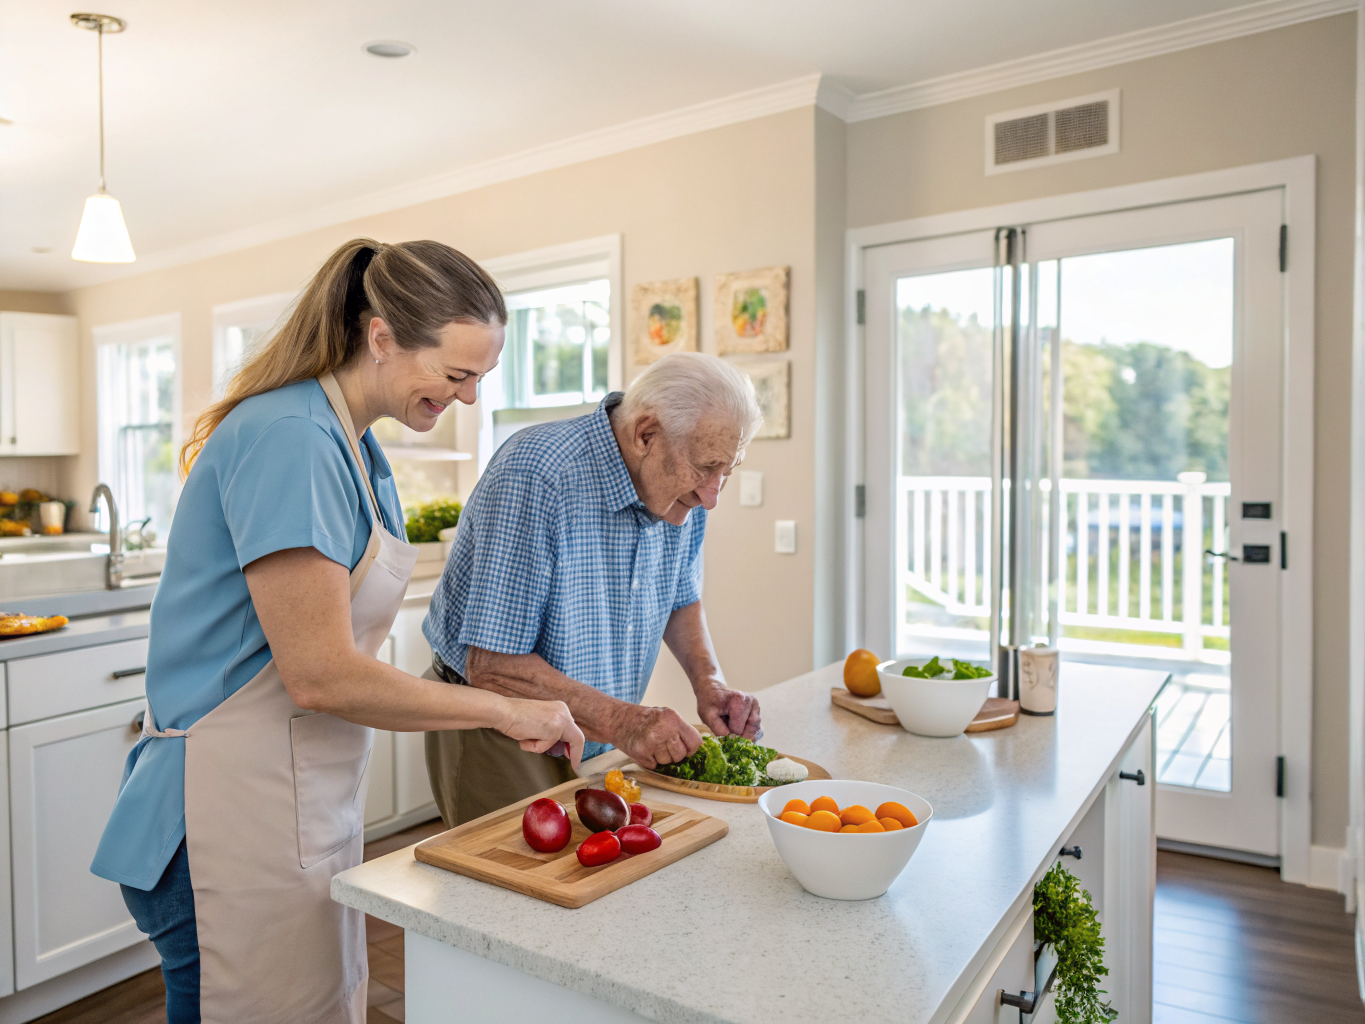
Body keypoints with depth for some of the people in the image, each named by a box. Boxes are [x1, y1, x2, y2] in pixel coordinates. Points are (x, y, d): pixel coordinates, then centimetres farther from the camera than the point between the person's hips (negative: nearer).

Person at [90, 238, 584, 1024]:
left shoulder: (354, 445, 9)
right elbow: (320, 674, -24)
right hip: (237, 816, -9)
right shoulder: (289, 438, -21)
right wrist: (504, 710, -15)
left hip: (309, 804, 9)